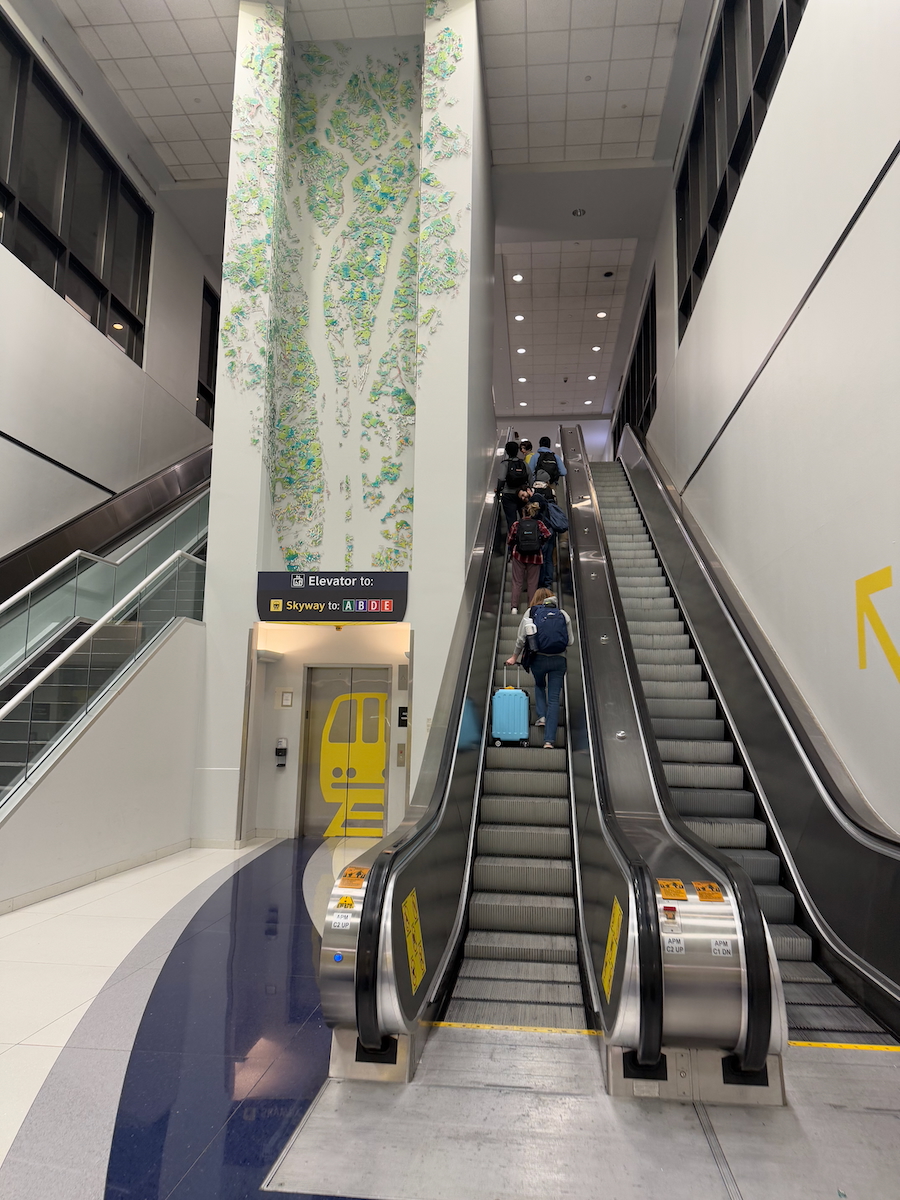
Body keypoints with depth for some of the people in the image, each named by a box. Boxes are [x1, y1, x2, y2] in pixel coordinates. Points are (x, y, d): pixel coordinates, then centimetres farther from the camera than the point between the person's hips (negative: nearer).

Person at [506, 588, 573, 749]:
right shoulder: (563, 614, 6)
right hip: (559, 660, 0)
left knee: (539, 686, 30)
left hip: (538, 658, 0)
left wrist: (514, 657, 15)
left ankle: (542, 716, 12)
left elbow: (521, 639, 2)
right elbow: (570, 641, 6)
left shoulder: (530, 613, 3)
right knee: (554, 698, 3)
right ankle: (549, 740, -2)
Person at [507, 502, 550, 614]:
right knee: (532, 582, 8)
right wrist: (540, 543, 2)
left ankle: (514, 607, 0)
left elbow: (509, 541, 0)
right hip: (535, 556, 0)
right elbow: (548, 535, -15)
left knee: (517, 582, 7)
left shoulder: (516, 524, -4)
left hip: (519, 555, 0)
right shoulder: (539, 524, -3)